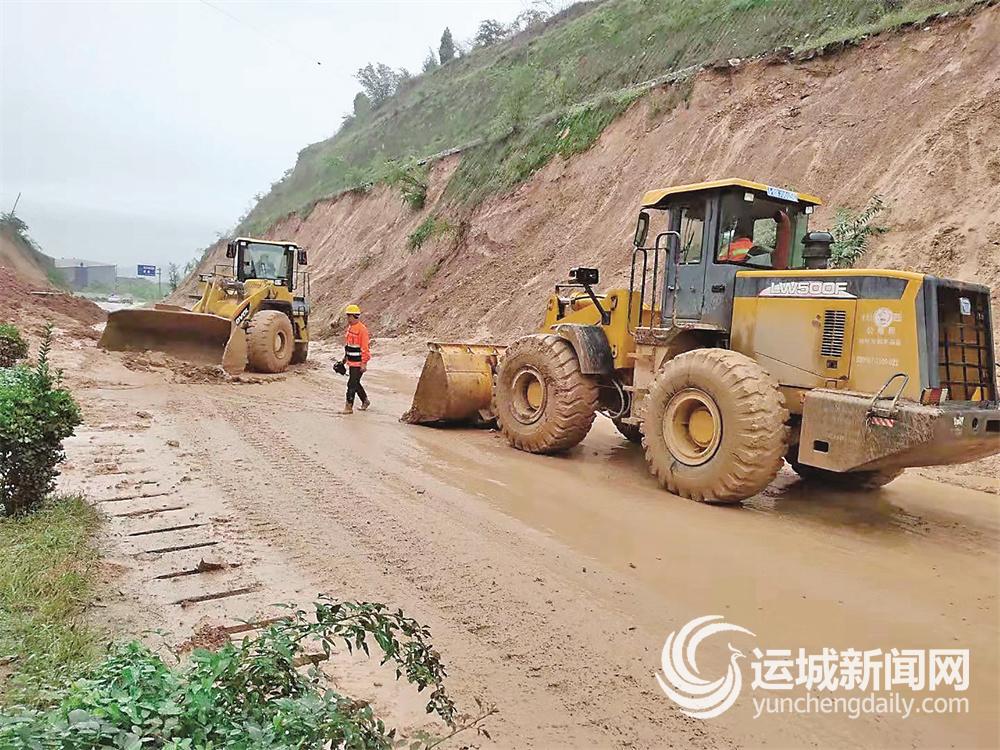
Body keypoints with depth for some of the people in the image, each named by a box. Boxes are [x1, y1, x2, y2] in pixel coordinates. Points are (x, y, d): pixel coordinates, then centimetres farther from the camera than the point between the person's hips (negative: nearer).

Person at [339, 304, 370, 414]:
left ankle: (349, 407, -2)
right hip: (351, 361, 9)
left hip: (358, 363, -9)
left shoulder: (362, 329, -16)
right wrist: (345, 358, 23)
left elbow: (365, 347, -18)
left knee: (352, 384, -8)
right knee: (355, 383, 18)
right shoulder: (350, 327, 12)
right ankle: (365, 401, 34)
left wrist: (364, 363, -21)